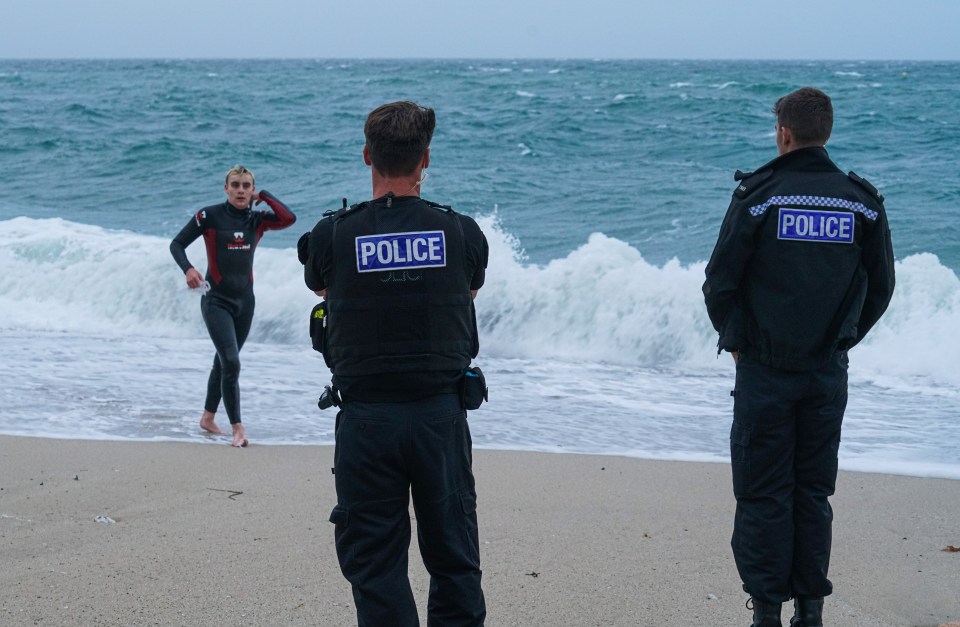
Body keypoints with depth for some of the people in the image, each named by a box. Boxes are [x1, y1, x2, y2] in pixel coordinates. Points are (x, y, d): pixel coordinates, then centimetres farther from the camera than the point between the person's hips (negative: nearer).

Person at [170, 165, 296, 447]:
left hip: (245, 301, 5)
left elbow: (289, 218, -15)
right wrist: (188, 269, -21)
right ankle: (237, 429, -14)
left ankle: (208, 417, 34)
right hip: (216, 300, -5)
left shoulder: (257, 220, 3)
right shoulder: (209, 216, -8)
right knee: (231, 363, -16)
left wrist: (264, 196, -7)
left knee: (224, 361, 17)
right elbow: (177, 244, -4)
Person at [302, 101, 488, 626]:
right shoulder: (462, 233, -2)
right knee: (453, 562, 12)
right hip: (441, 414, 1)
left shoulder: (332, 236, -5)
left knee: (374, 564, 6)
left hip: (366, 418, -1)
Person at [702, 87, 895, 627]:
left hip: (764, 371, -3)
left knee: (763, 492, 4)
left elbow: (720, 282, -7)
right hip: (828, 372, 3)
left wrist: (735, 339, 10)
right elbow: (881, 286, 7)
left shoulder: (759, 196, -9)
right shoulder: (862, 201, 0)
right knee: (815, 491, 12)